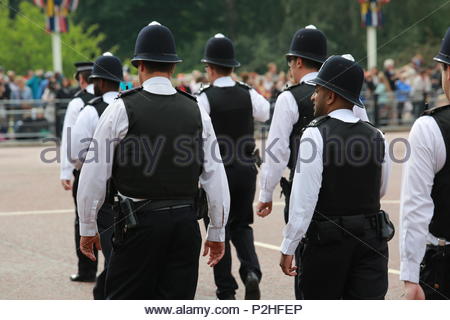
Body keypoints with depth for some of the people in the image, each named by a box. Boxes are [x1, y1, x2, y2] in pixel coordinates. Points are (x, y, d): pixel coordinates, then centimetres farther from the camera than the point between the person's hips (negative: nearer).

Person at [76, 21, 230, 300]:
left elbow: (95, 175, -5)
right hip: (186, 222, 4)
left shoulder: (122, 109, -6)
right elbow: (215, 176, 5)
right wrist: (217, 232, 14)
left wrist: (88, 227, 6)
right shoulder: (196, 111, 5)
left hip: (139, 221, -4)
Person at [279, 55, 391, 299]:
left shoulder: (315, 135, -12)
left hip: (326, 241, -4)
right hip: (372, 239, 4)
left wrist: (288, 247, -9)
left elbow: (304, 199, -16)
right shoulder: (376, 137, 3)